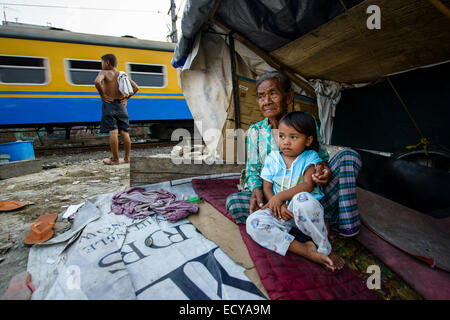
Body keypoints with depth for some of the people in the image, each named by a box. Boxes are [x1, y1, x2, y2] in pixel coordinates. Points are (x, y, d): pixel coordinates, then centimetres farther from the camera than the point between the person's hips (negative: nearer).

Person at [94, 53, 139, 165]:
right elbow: (136, 87, 8)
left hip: (109, 104, -5)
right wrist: (126, 98, 7)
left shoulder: (104, 73, -3)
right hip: (121, 105, 5)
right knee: (124, 132, 6)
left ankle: (115, 159, -1)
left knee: (113, 132, -5)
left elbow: (97, 82, -23)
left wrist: (102, 95, -11)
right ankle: (127, 157, 12)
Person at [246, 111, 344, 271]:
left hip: (305, 210, -3)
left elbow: (308, 186, -17)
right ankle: (307, 251, -26)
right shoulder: (272, 159, 5)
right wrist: (278, 206, -17)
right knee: (252, 222, -23)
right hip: (280, 211, 3)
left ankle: (325, 248, -16)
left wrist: (280, 196, -22)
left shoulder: (310, 158, -2)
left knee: (302, 199, -39)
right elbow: (267, 187, 1)